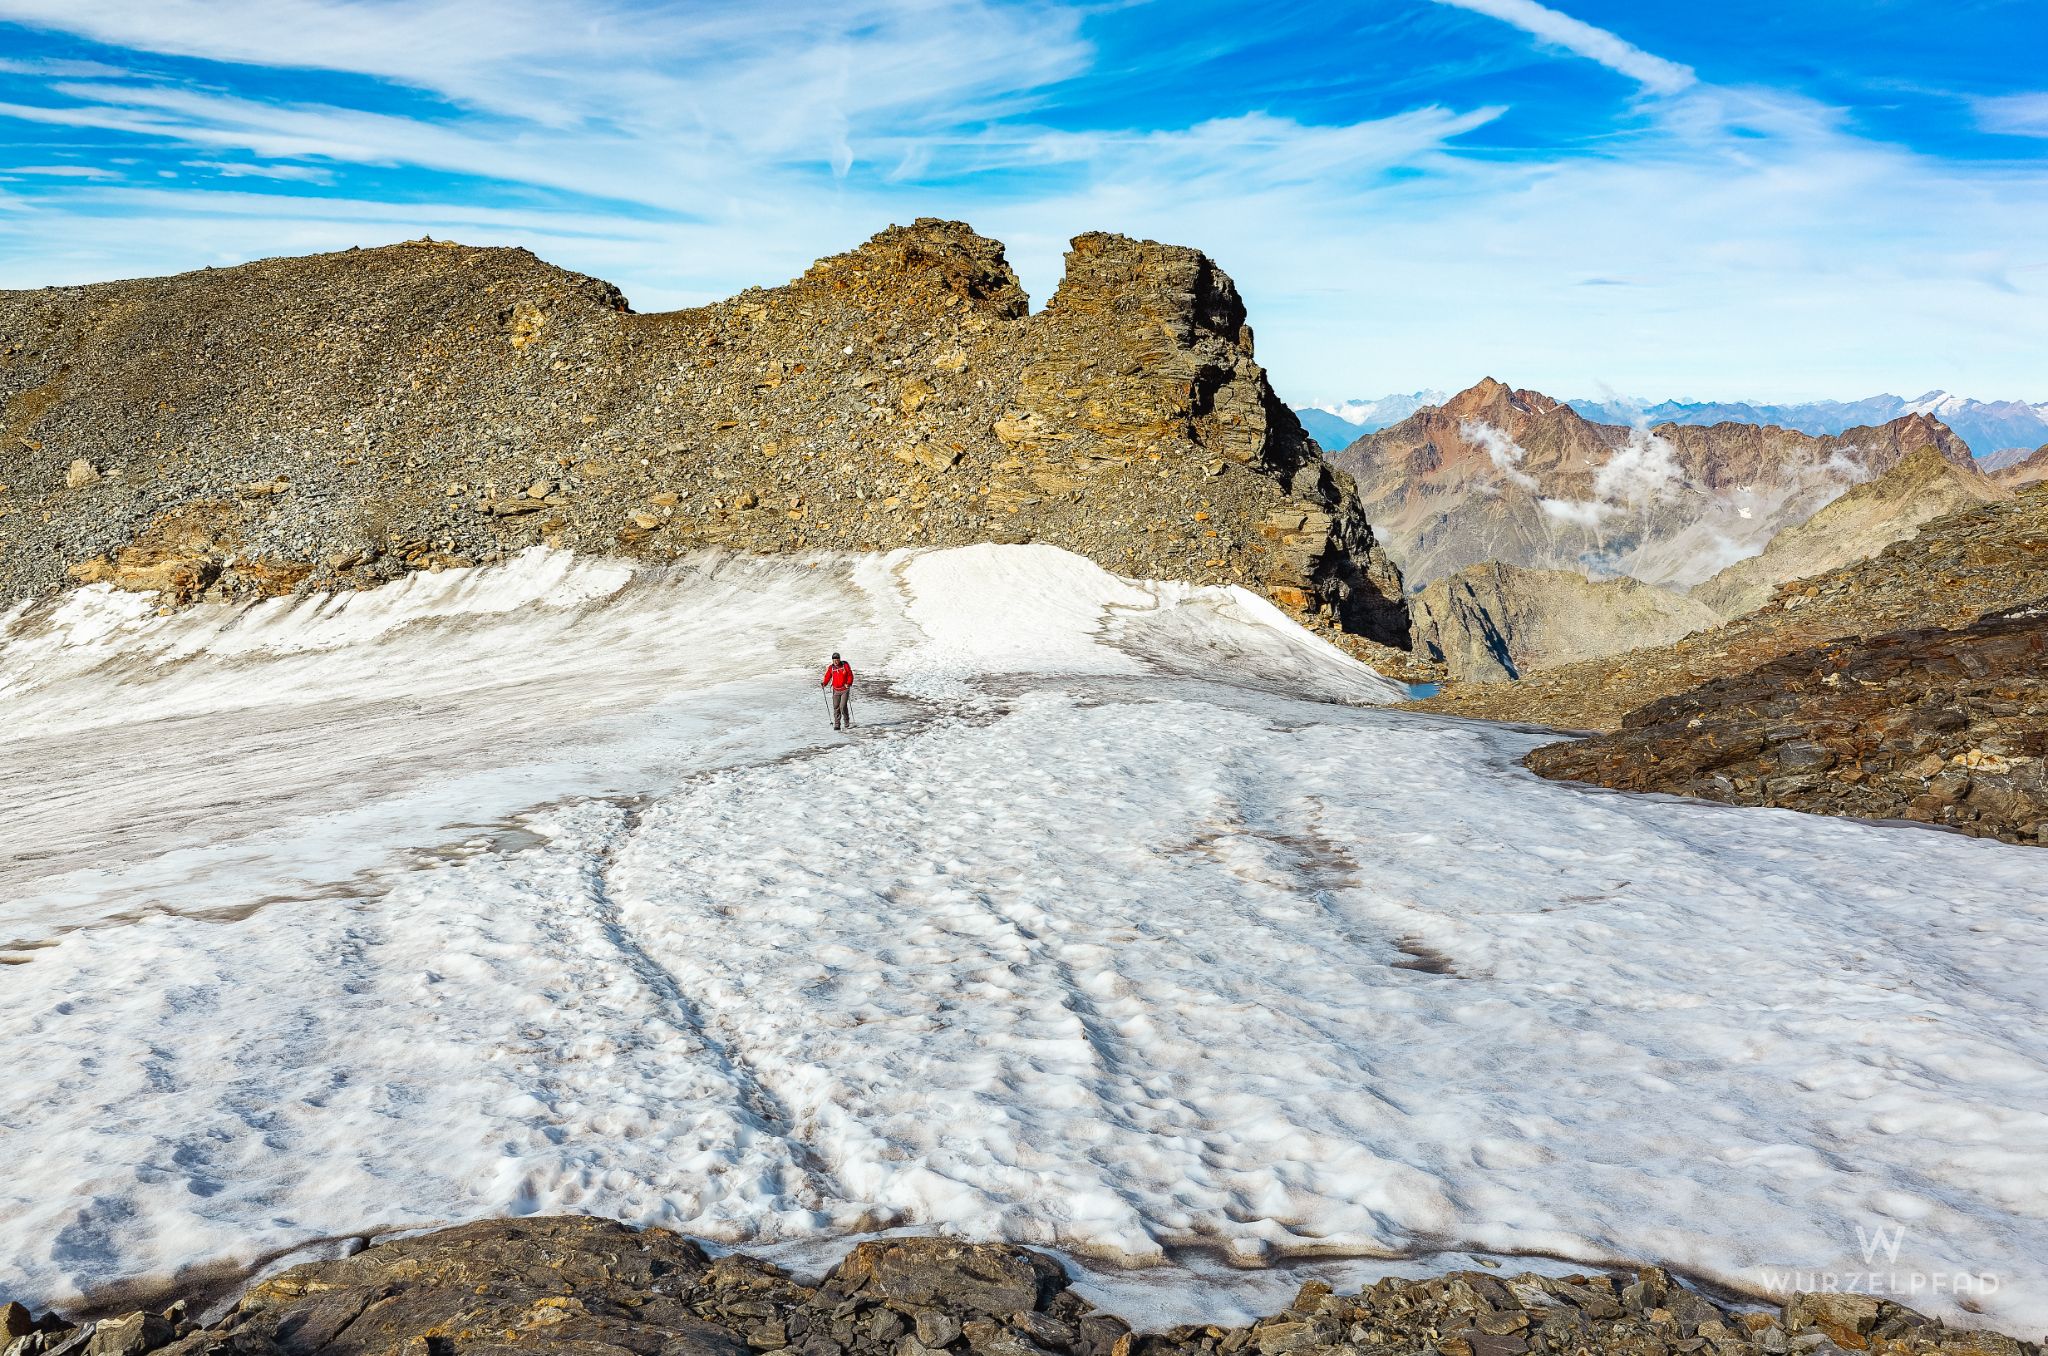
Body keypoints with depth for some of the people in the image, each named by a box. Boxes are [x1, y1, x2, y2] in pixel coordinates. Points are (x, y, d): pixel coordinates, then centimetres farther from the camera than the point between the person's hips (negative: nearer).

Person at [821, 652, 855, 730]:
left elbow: (850, 675, -2)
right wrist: (824, 683, -16)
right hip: (836, 690, 3)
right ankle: (837, 725, 9)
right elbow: (827, 677, 3)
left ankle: (846, 723, 3)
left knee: (843, 706, -13)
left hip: (845, 689, -3)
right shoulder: (830, 668, 2)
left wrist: (848, 683, -16)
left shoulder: (845, 665, -4)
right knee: (836, 707, 1)